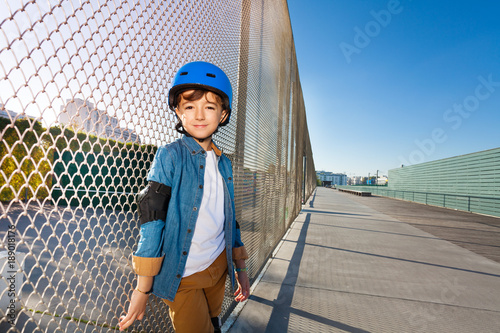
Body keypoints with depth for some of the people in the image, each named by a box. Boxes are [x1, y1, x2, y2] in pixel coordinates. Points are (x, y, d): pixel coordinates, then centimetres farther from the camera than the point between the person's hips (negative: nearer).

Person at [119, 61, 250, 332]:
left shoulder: (224, 164, 3)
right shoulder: (170, 156, -13)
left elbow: (229, 219, 9)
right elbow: (152, 220, -15)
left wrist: (240, 269, 13)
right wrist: (142, 290, -12)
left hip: (218, 267, 5)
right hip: (182, 274, -4)